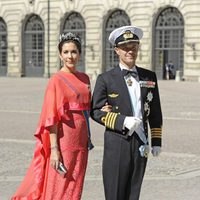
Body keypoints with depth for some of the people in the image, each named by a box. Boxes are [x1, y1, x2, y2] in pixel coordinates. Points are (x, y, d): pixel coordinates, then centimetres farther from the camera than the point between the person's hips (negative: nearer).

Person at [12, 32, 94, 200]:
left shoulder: (85, 78, 10)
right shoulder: (56, 80, -9)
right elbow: (51, 118, -13)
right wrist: (54, 149, -18)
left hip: (81, 140, 6)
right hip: (64, 138, -6)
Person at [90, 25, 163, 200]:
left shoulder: (149, 77, 9)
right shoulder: (106, 79, -2)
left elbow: (155, 112, 12)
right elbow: (96, 111, -4)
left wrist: (157, 141, 9)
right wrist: (122, 121, -17)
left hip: (141, 143, 3)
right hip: (117, 144, -3)